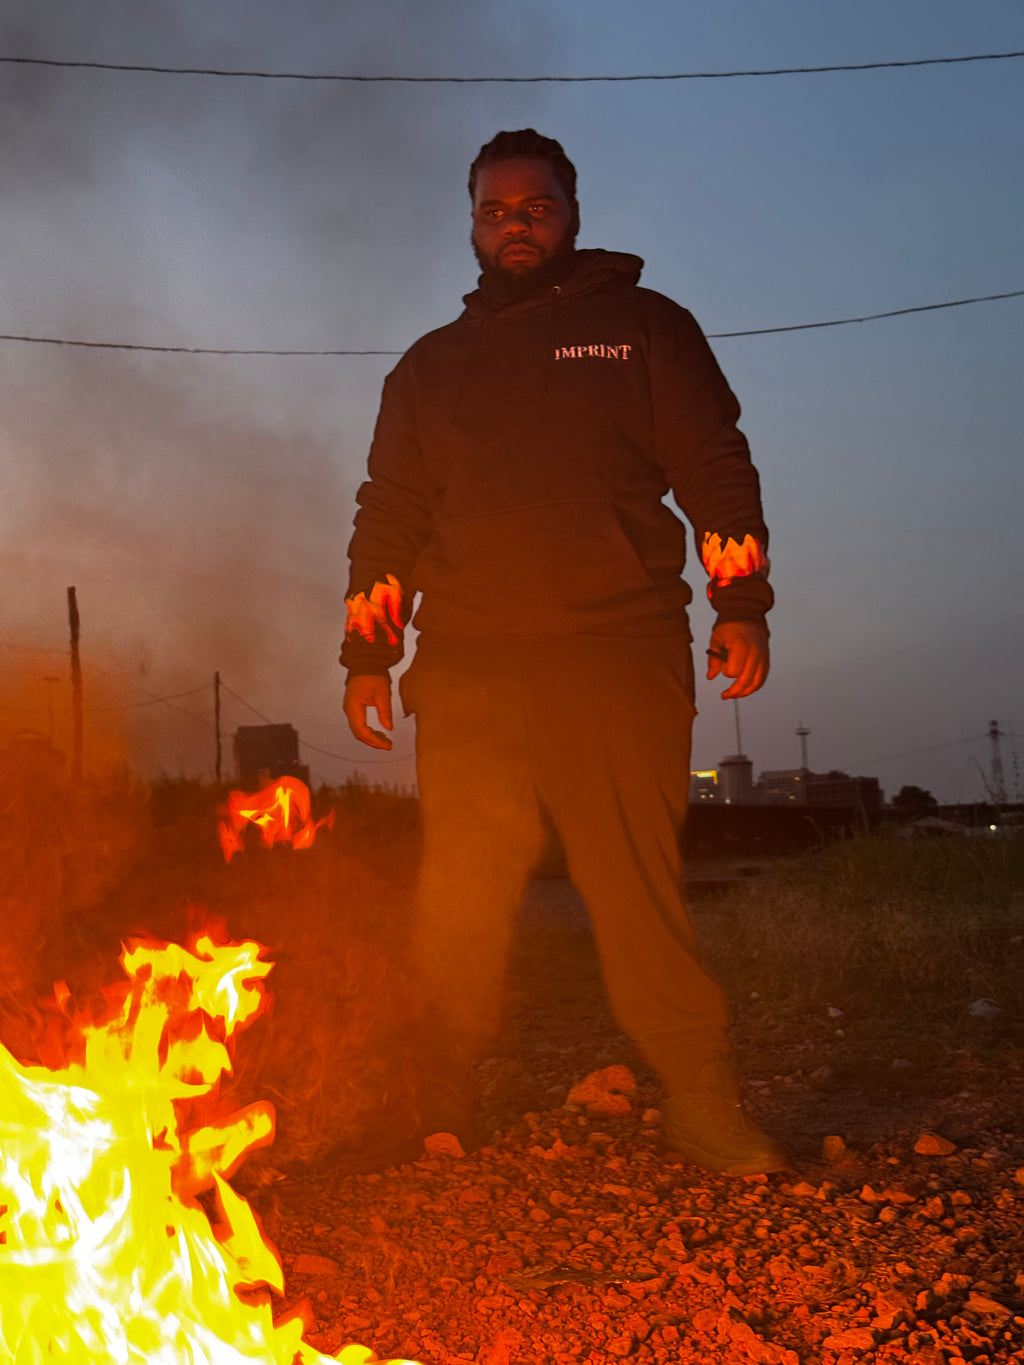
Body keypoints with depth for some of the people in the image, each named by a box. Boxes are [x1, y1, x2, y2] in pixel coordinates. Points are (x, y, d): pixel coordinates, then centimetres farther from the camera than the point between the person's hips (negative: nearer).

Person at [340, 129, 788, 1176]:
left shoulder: (644, 328, 14)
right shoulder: (430, 366, 22)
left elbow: (714, 468, 7)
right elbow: (389, 512, 20)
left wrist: (742, 606, -5)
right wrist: (366, 654, 10)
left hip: (619, 658, -2)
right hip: (465, 669, 2)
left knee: (640, 893, -4)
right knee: (454, 904, -1)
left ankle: (703, 1116, 2)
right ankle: (434, 1119, 7)